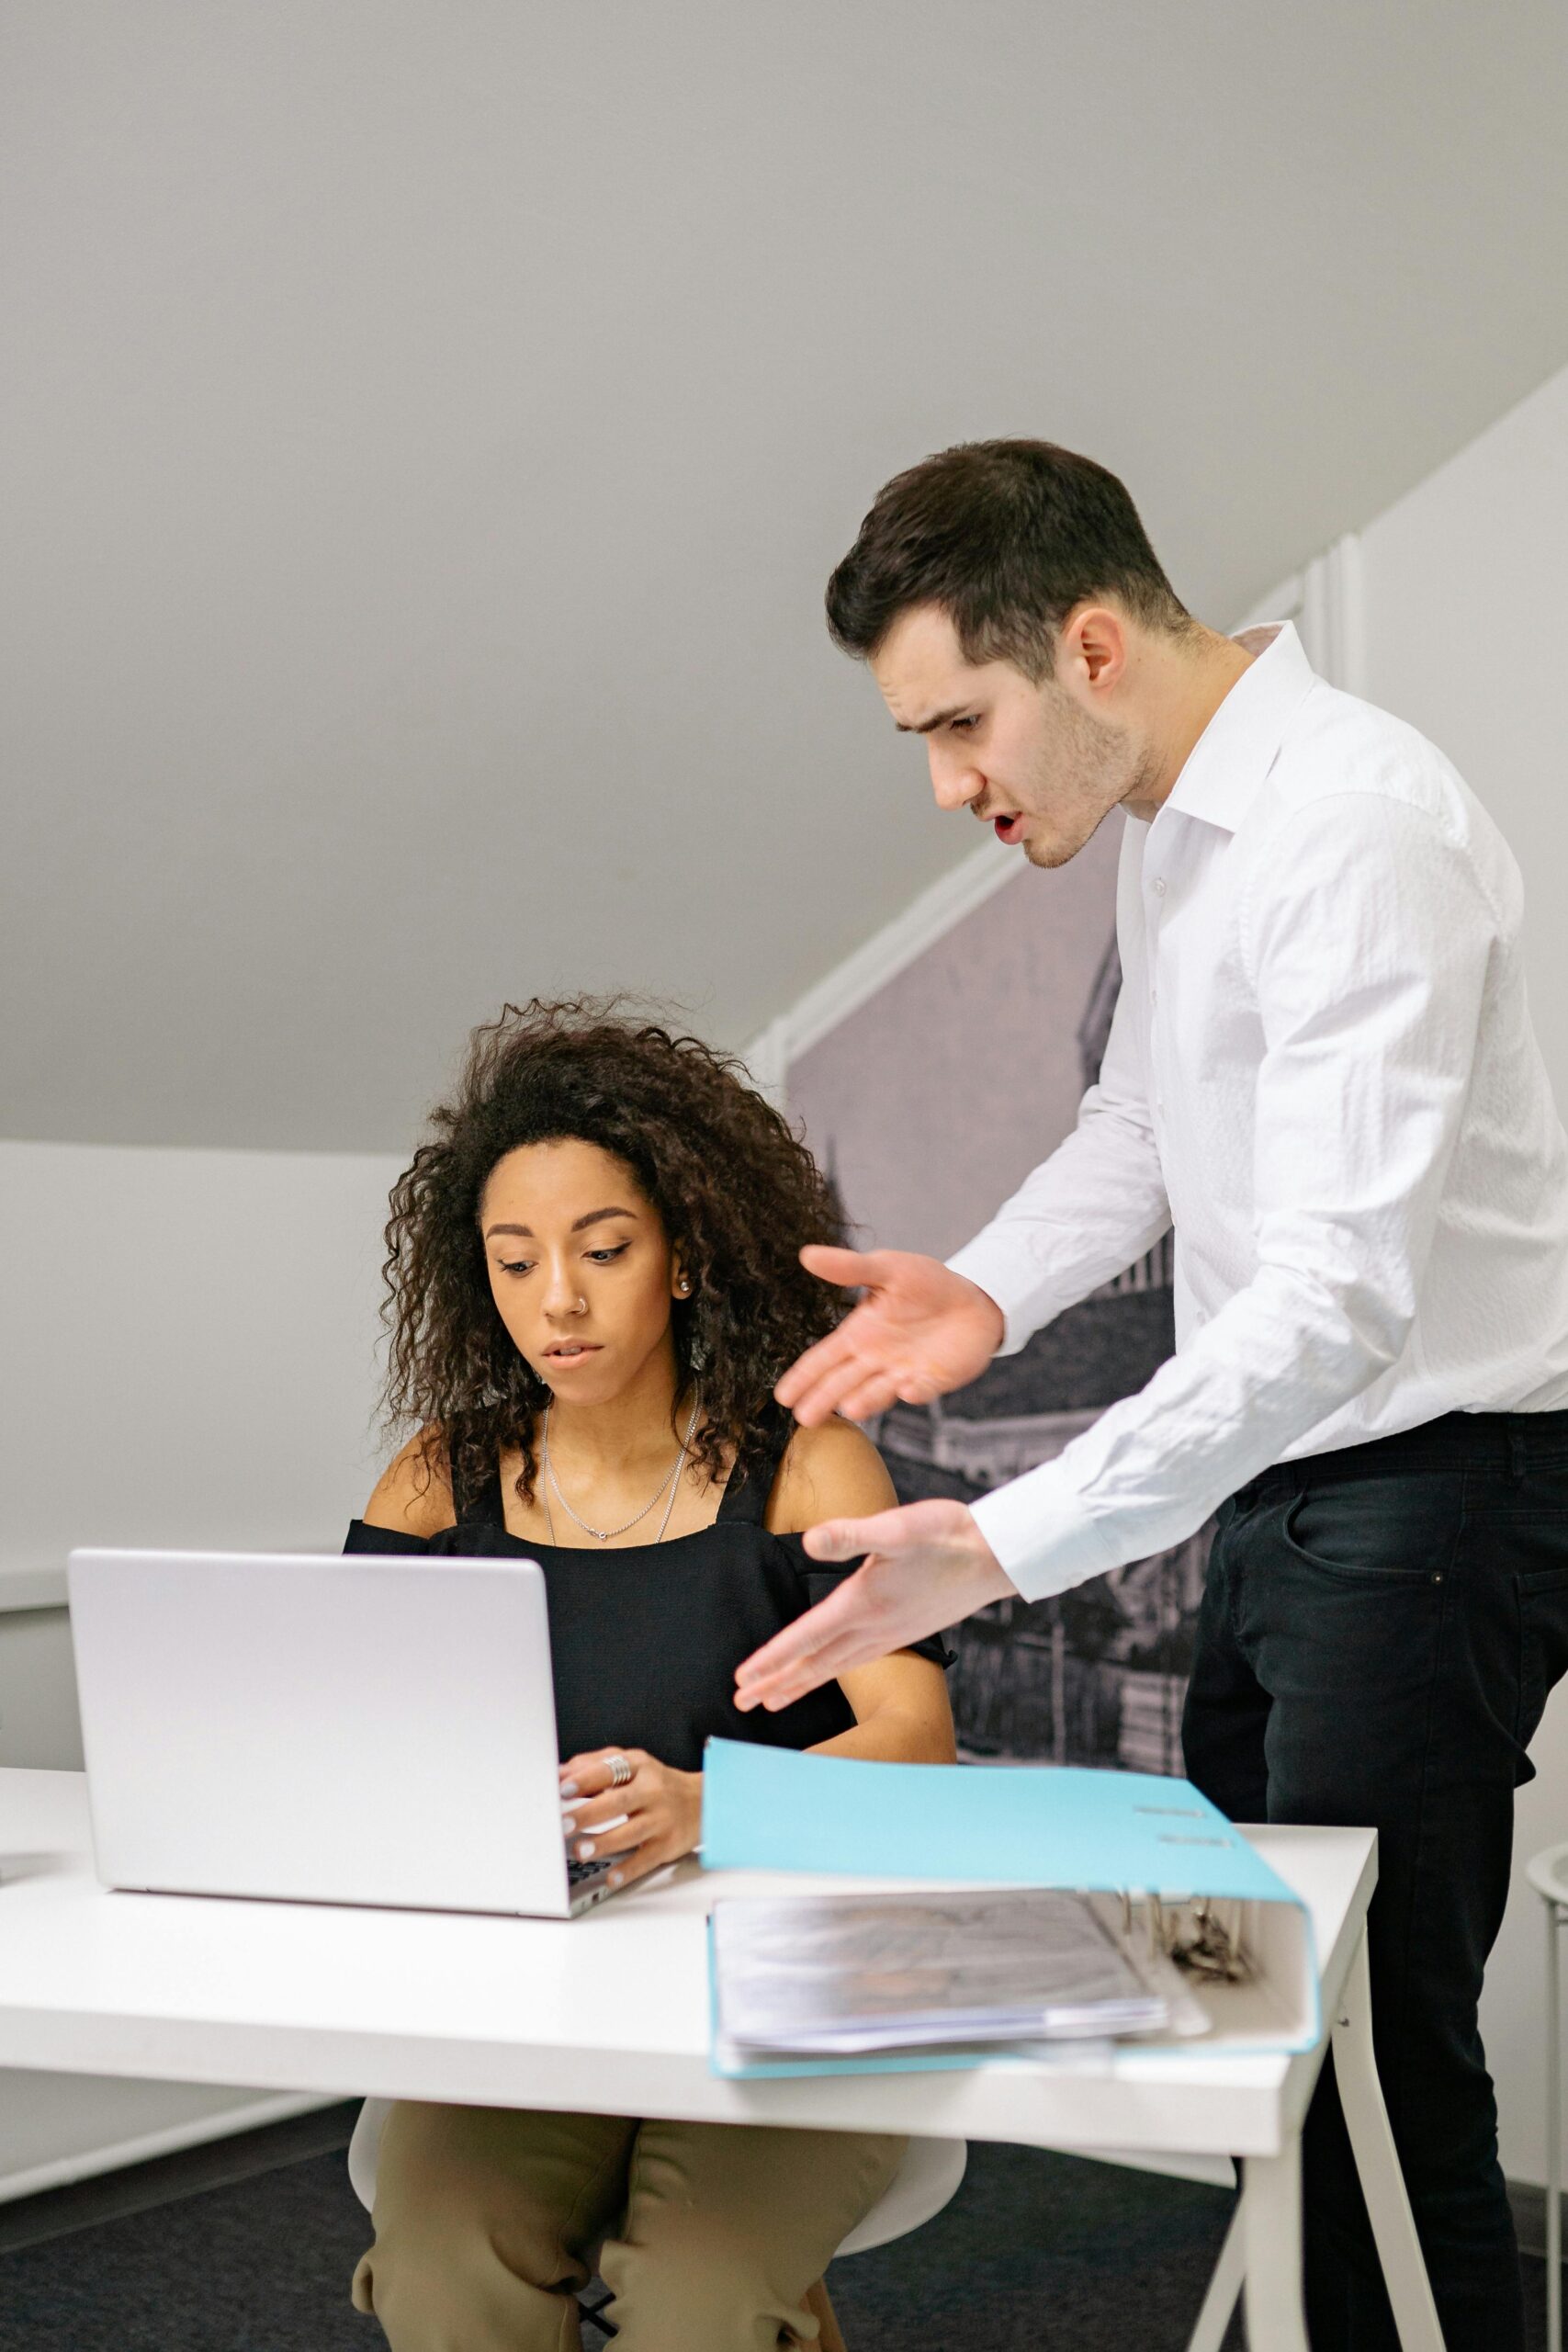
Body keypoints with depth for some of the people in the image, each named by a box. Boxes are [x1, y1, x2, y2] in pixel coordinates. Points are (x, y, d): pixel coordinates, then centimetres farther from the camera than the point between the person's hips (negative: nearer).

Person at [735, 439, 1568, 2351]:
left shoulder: (1352, 825, -23)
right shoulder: (1165, 821, 8)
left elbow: (1339, 1298, -31)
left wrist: (1007, 1547, -36)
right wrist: (988, 1288, 1)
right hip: (1277, 1478, 9)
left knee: (1377, 2045, -6)